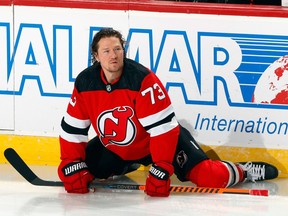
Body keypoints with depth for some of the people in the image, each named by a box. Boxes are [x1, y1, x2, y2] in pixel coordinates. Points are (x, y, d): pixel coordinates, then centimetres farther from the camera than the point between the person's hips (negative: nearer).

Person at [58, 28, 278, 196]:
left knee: (209, 177, -21)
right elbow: (72, 129, -6)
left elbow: (163, 127, -31)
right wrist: (72, 168, -14)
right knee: (72, 173, -1)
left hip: (163, 138, -5)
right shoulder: (84, 83, -16)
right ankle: (123, 166, 25)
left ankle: (242, 172, 13)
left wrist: (160, 171, -35)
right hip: (113, 147, 5)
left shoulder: (143, 79, -30)